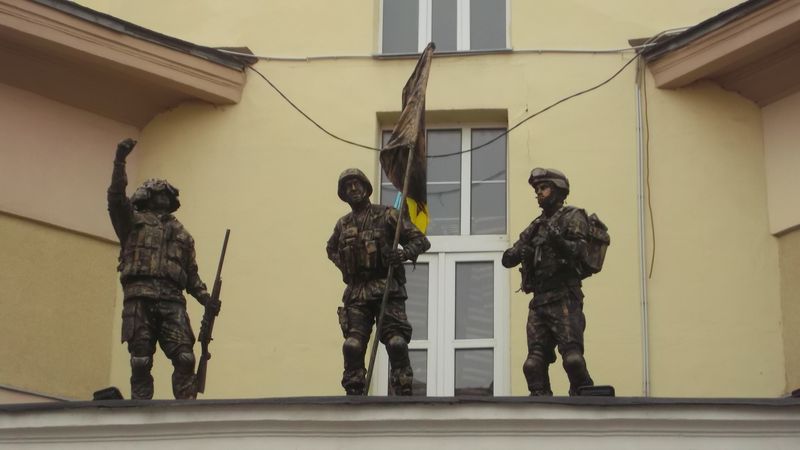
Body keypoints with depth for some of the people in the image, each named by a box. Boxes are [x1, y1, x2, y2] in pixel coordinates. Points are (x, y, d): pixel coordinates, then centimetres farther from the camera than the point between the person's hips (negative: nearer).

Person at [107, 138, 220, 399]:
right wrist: (120, 161, -13)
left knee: (184, 357, -12)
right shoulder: (134, 221, 18)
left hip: (172, 301, 2)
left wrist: (206, 299, 5)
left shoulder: (182, 234, 26)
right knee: (141, 361, -6)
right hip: (139, 298, -2)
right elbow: (116, 197, -1)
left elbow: (191, 274, 22)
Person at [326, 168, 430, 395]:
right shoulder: (343, 224, 15)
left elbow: (421, 240, 1)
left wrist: (403, 254, -18)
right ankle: (354, 396, -1)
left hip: (387, 290, -4)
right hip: (356, 292, 4)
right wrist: (343, 265, 17)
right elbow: (331, 249, 37)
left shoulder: (386, 215, 2)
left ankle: (403, 394, -11)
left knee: (396, 343, -14)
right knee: (353, 346, -7)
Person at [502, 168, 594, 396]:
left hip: (563, 298, -7)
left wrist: (558, 241, -28)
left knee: (572, 357, -17)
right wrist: (517, 253, -5)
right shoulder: (536, 226, 23)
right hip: (539, 300, 7)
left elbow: (580, 251, -11)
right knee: (534, 363, 1)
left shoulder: (572, 218, 5)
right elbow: (509, 259, 18)